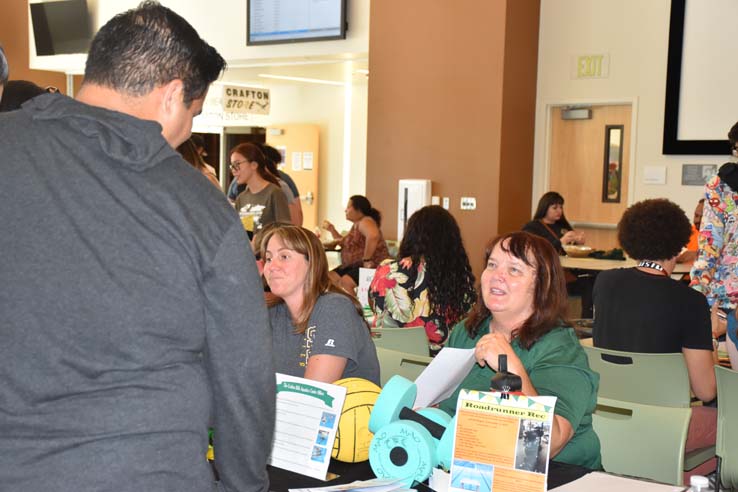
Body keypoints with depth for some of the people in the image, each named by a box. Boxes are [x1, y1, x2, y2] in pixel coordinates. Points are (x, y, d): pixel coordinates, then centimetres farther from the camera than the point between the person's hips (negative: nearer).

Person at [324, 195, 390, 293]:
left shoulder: (365, 222, -14)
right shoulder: (356, 224, 17)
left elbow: (373, 236, -36)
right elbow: (346, 243, 29)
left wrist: (366, 259, -33)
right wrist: (331, 229, 19)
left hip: (372, 266, -10)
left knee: (345, 282, -29)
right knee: (330, 278, -1)